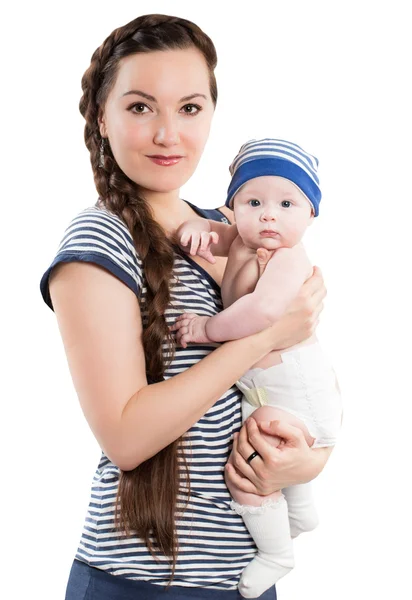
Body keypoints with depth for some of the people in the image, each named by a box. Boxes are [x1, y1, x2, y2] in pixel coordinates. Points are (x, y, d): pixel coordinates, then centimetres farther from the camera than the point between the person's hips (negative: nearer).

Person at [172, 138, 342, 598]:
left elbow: (263, 309, -41)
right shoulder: (242, 243, 3)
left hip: (294, 397, -10)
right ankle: (300, 514, 58)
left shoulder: (288, 260, -24)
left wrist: (209, 328, -29)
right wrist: (195, 228, -13)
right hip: (264, 394, 10)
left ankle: (276, 554, 14)